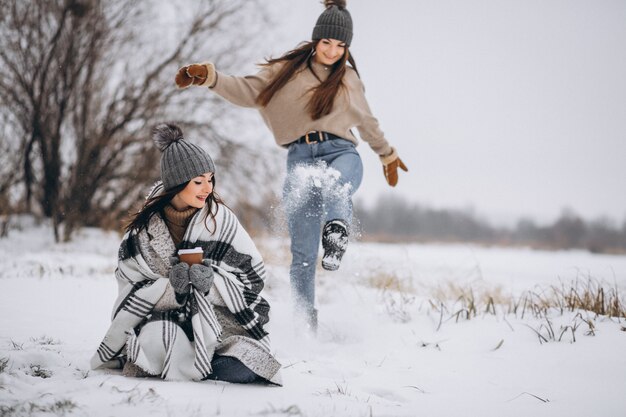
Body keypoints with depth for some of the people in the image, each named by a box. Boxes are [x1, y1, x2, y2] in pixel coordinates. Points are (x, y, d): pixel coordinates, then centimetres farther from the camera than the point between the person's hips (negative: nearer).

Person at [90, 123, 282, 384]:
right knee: (159, 337, -35)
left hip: (219, 317, 0)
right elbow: (131, 289, -5)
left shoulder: (221, 218, -5)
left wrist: (211, 282, -23)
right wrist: (170, 287, -25)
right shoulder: (145, 227, -4)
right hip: (163, 315, 0)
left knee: (241, 370, -26)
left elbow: (253, 277, -4)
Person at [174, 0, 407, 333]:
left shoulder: (348, 79, 19)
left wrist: (387, 154, 46)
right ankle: (306, 323, 1)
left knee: (335, 183, -41)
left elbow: (366, 122, 34)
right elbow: (247, 92, 6)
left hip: (341, 153, 1)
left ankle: (337, 230, -66)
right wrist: (209, 77, -9)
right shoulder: (288, 69, 12)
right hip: (301, 159, -1)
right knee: (303, 252, -7)